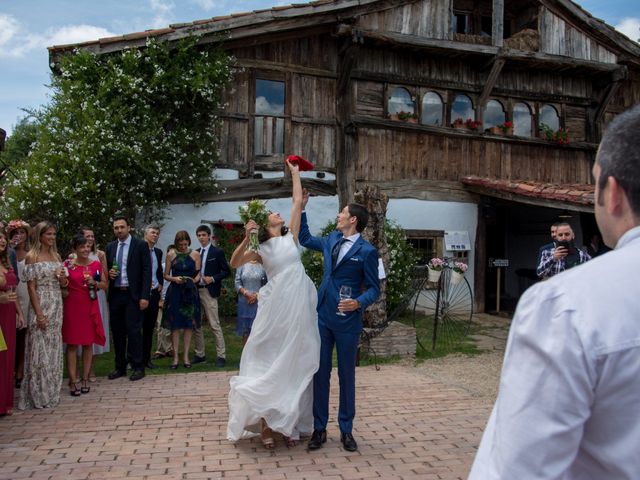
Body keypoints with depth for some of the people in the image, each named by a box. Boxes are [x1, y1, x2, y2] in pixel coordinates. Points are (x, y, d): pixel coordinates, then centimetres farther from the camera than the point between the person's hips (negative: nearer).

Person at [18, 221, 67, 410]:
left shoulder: (56, 256, 12)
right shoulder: (32, 256, -6)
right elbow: (31, 287, -11)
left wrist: (63, 279, -5)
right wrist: (39, 313, -17)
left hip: (57, 305, 6)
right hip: (41, 305, -6)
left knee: (53, 348, 10)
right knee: (40, 349, -2)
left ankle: (52, 392, 20)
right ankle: (39, 395, 7)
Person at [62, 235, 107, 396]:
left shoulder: (97, 264, 5)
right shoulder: (68, 265, -1)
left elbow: (105, 285, 10)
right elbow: (62, 288, 5)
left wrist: (95, 282, -8)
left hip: (91, 307, 2)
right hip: (72, 308, -2)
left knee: (88, 343, 6)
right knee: (72, 344, 0)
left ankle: (85, 379, 15)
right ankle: (73, 382, 3)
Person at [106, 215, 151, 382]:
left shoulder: (140, 245, -4)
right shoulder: (110, 247, 12)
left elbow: (147, 271, -7)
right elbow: (107, 269, 21)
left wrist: (144, 296, -13)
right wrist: (109, 273, -4)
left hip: (133, 295, -5)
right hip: (115, 295, 5)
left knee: (133, 330, -5)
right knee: (117, 332, 10)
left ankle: (137, 367, 6)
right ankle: (120, 367, 21)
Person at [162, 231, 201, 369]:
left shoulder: (195, 254, 4)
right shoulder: (171, 255, 3)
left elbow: (198, 274, 7)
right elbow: (166, 275, 6)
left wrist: (193, 280, -13)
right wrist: (174, 278, -13)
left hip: (190, 292, 1)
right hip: (175, 292, -1)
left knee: (188, 325, 3)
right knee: (175, 325, 0)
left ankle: (186, 356, 10)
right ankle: (175, 357, 6)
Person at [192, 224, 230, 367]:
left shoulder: (217, 252, -1)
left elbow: (226, 271, -3)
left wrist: (213, 279, -14)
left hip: (209, 292, -6)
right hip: (195, 291, 6)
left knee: (215, 325, -6)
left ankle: (221, 355, -1)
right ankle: (199, 354, 20)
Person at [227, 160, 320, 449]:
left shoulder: (291, 236, 12)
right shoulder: (260, 249, 6)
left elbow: (298, 202, 13)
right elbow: (234, 264, -4)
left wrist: (295, 173, 19)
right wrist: (246, 238, -15)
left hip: (300, 306, 3)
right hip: (276, 307, -3)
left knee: (296, 364, 8)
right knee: (271, 363, 1)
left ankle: (289, 424, 19)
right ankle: (266, 423, 11)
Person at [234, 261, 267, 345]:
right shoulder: (242, 264, 4)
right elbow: (237, 282, 3)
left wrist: (257, 295, -12)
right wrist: (246, 293, -11)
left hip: (258, 302, -2)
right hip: (244, 301, 2)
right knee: (245, 331, 7)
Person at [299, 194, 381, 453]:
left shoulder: (367, 251, -8)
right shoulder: (332, 239, 9)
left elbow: (374, 288, -5)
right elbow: (305, 239, 26)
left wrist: (358, 303, -25)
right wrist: (302, 209, 21)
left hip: (347, 320, -5)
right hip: (322, 316, 5)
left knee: (347, 375, 7)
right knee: (320, 373, 7)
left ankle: (346, 430, 20)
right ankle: (319, 428, 18)